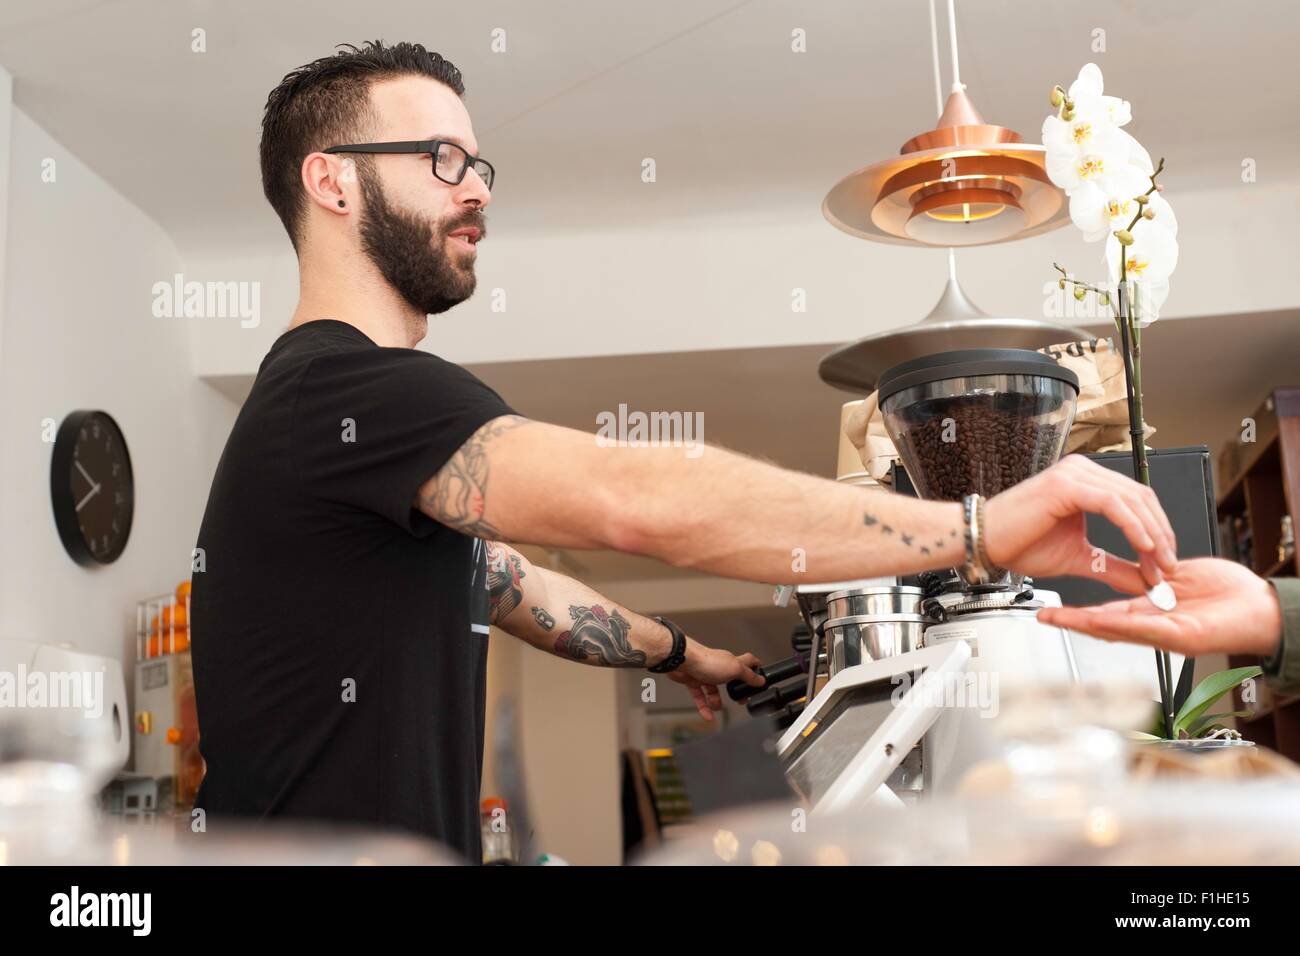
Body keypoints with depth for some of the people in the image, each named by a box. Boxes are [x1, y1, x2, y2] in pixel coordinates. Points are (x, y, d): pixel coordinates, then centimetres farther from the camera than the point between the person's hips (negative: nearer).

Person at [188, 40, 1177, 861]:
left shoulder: (369, 400, 14)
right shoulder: (339, 389, -20)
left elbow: (507, 583, 23)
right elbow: (638, 497, -32)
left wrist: (678, 652, 25)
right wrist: (984, 526, -31)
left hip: (416, 834, 9)